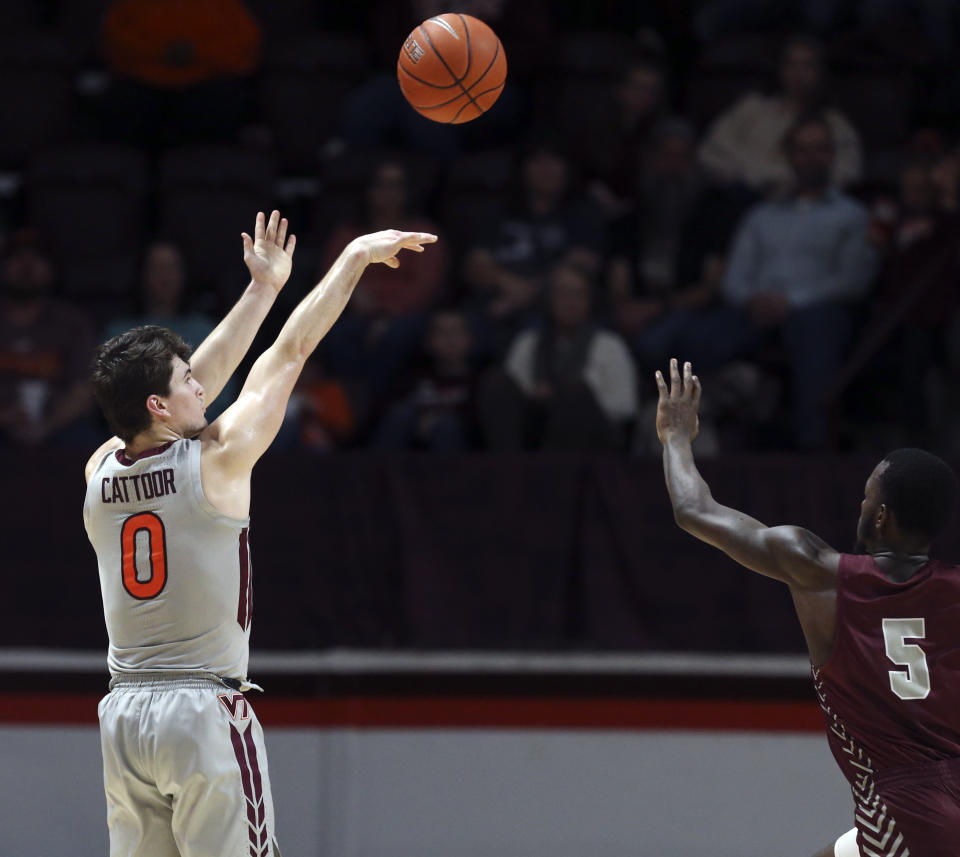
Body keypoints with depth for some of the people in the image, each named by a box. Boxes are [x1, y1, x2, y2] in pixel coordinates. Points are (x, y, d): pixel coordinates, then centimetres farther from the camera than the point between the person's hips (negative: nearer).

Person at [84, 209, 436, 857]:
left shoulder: (99, 474, 6)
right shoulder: (214, 462, -9)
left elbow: (197, 383, 19)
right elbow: (292, 351, 0)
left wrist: (263, 289, 26)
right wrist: (356, 256, 9)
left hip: (123, 715, 6)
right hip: (204, 708, -6)